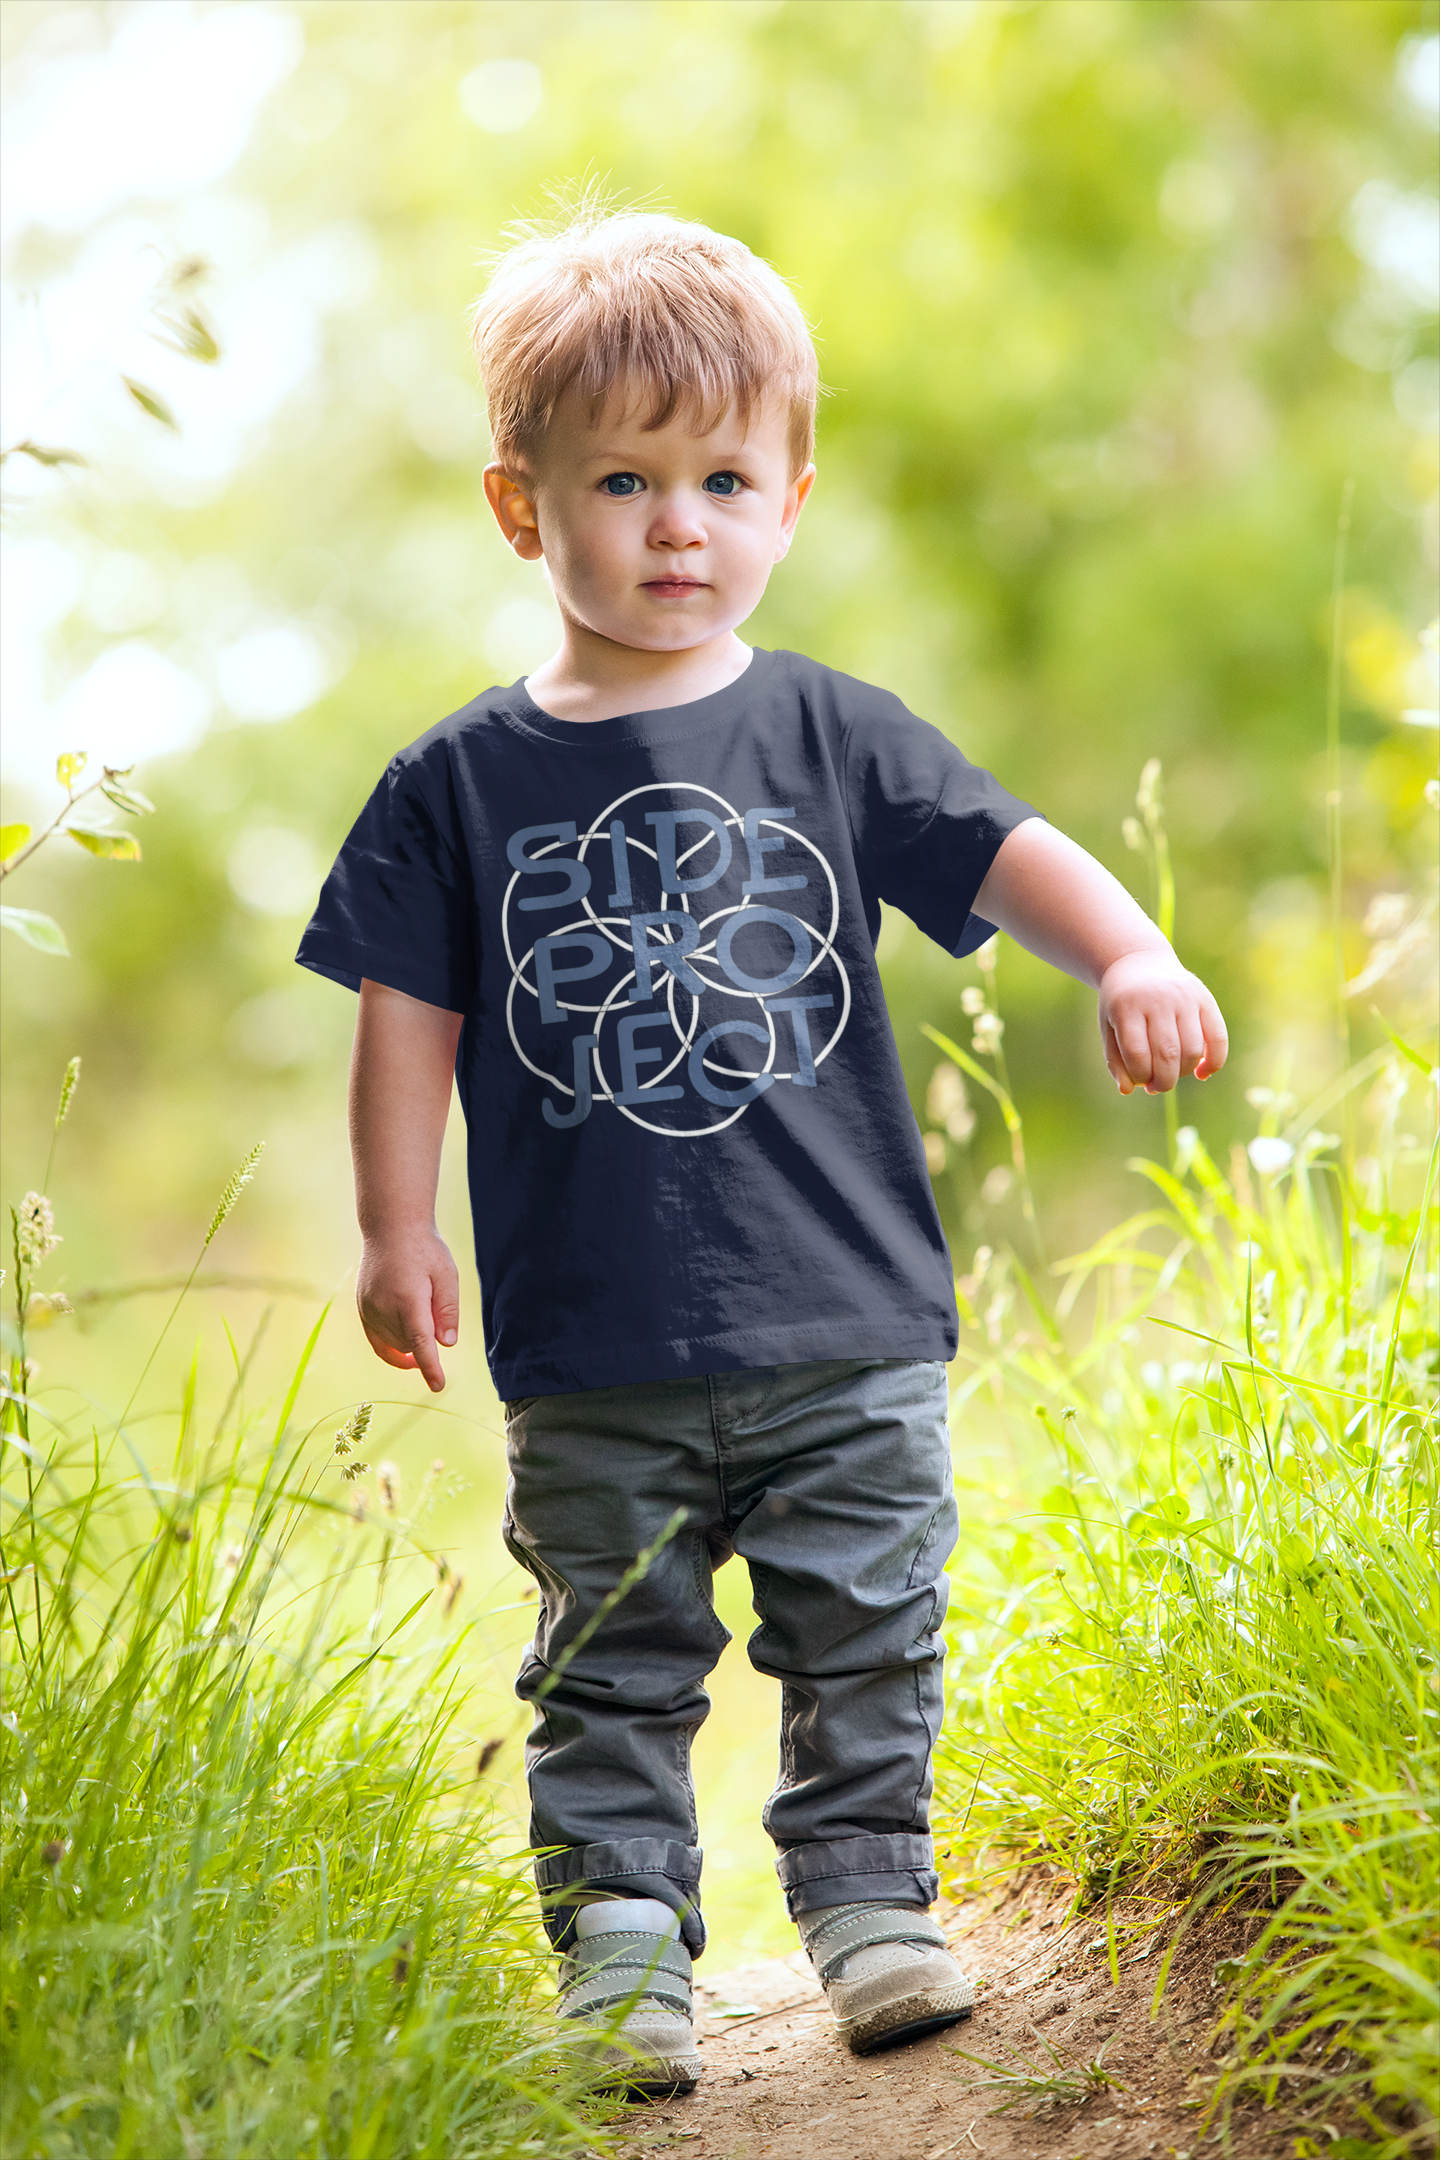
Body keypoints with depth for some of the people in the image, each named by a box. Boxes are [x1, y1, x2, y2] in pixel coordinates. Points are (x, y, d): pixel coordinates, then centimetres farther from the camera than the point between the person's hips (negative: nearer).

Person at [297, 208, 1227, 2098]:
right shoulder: (466, 781, 2)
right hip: (591, 1352, 0)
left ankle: (870, 1903, 22)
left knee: (868, 1641, 7)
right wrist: (397, 1232, 1)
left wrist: (1132, 959, -20)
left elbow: (1011, 856, -2)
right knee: (614, 1671, 6)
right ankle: (622, 1944, 15)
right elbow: (410, 1014, 5)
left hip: (847, 1330, 1)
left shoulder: (835, 738, 3)